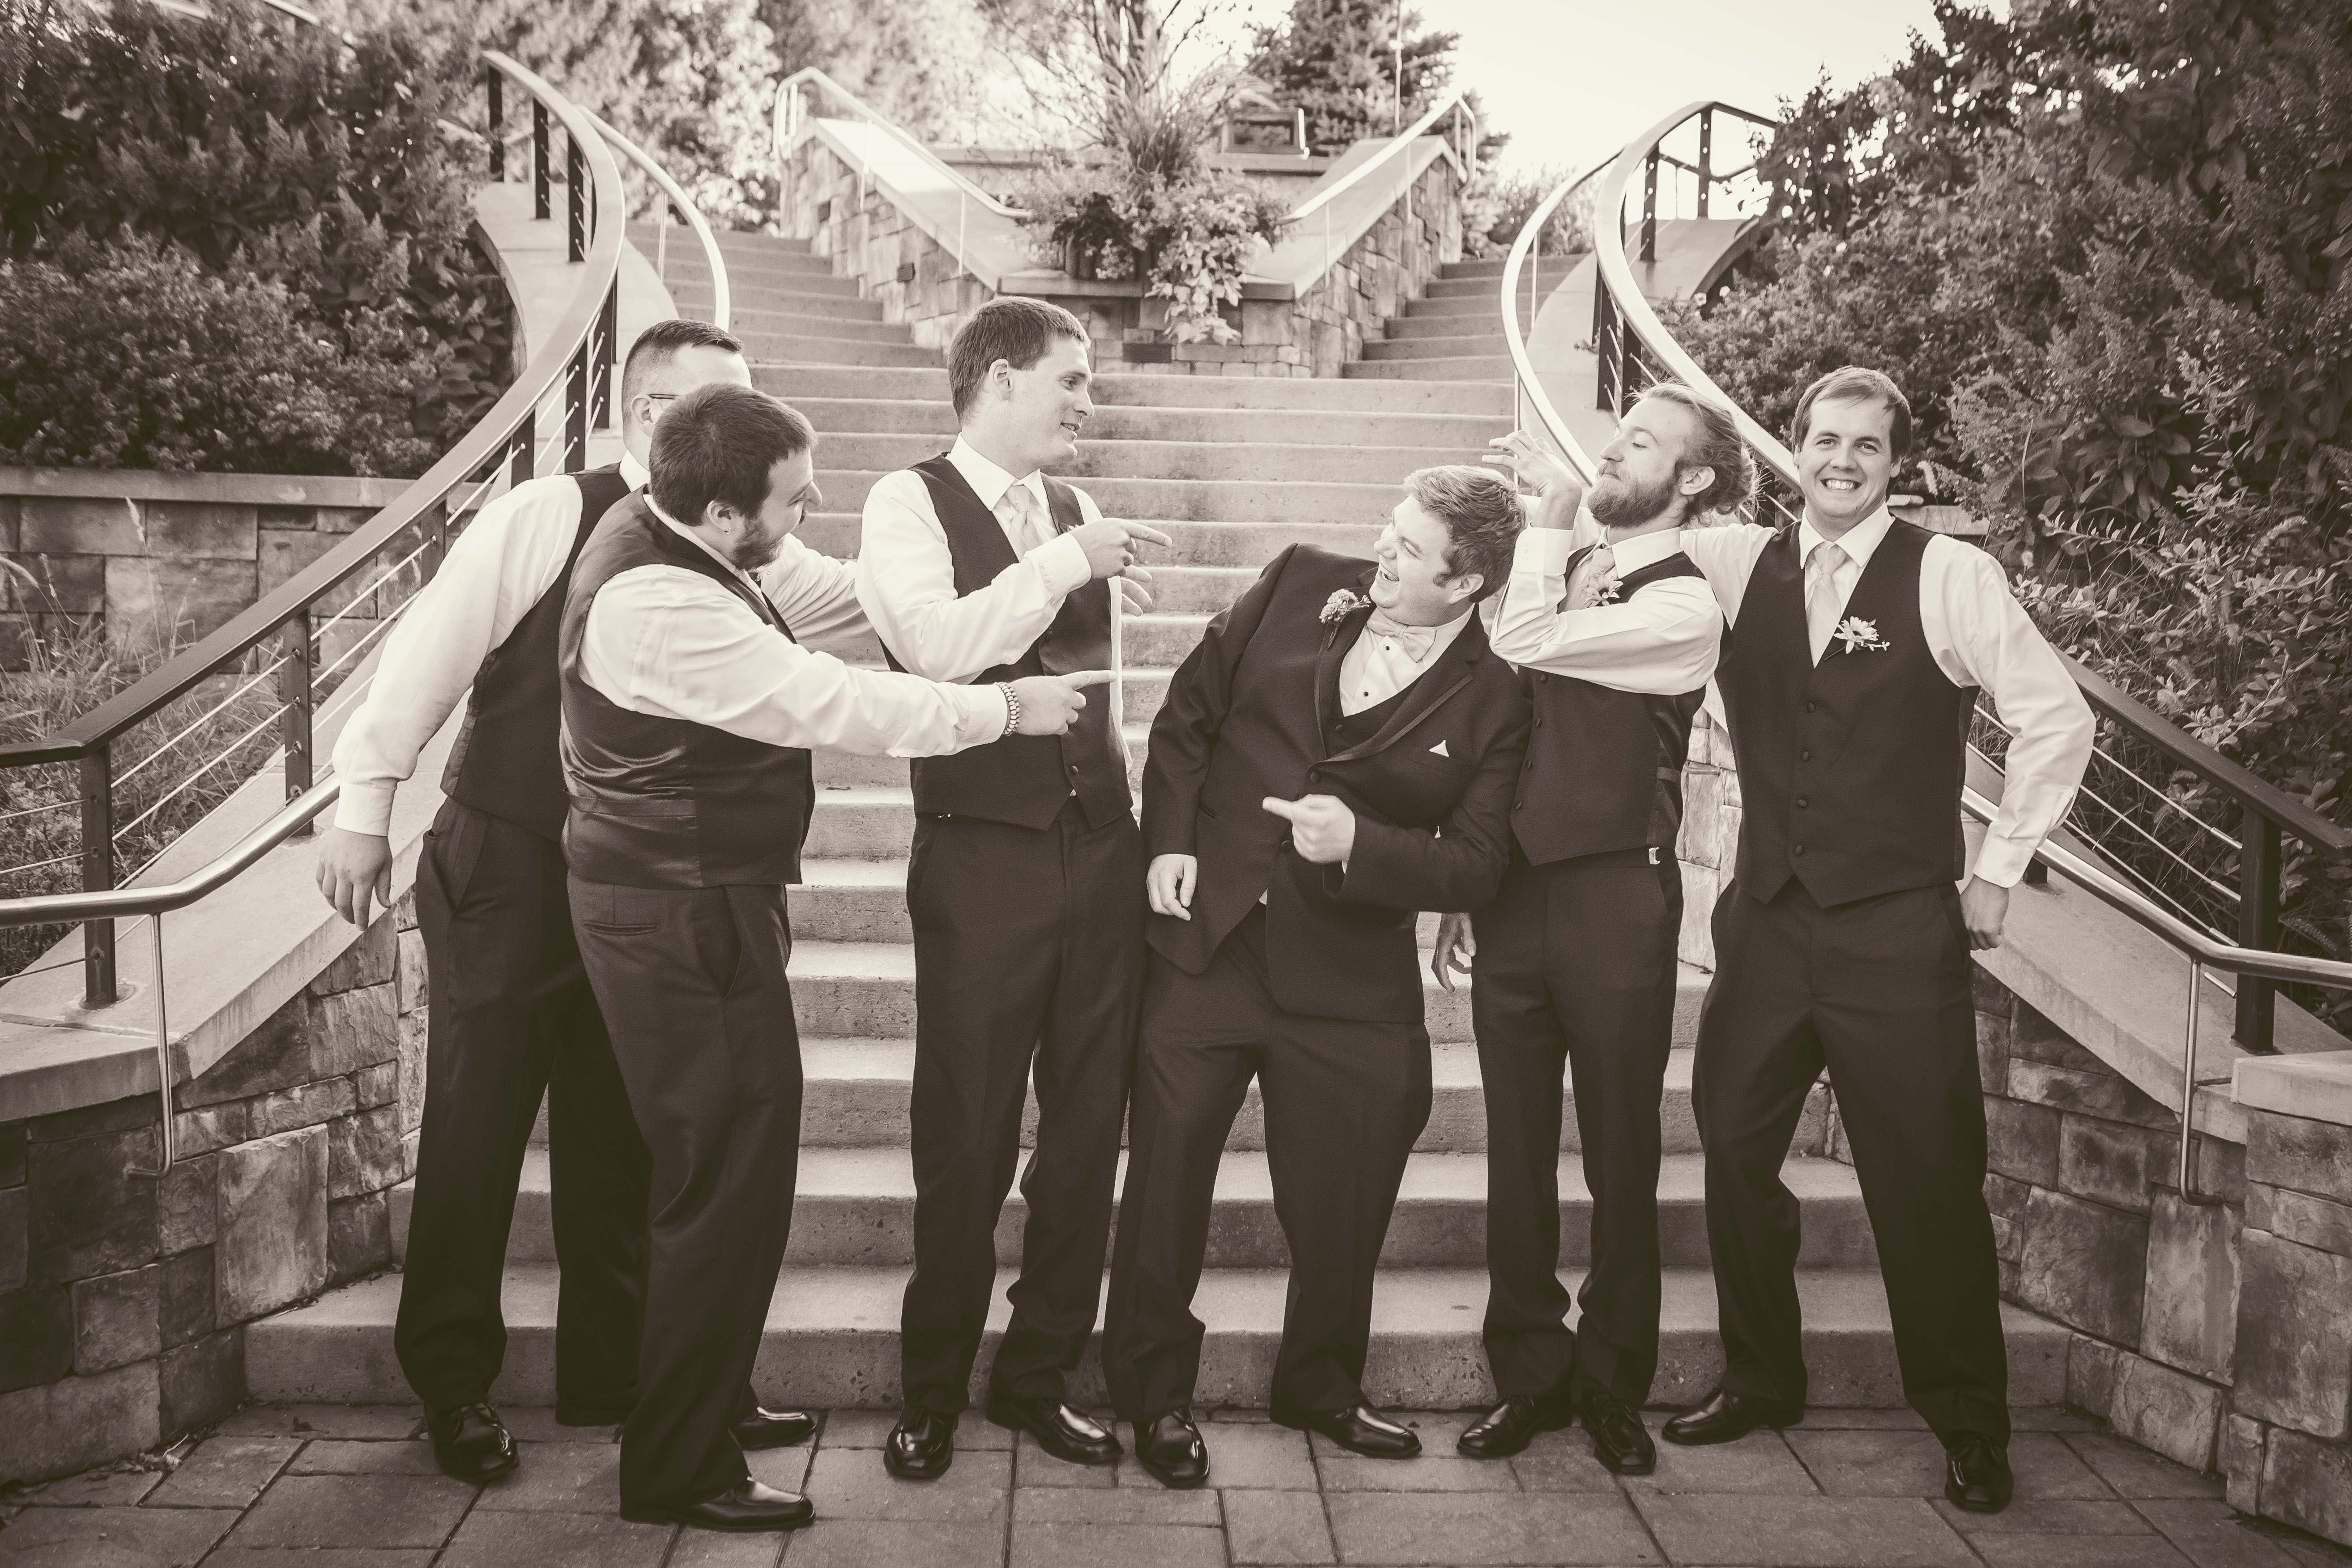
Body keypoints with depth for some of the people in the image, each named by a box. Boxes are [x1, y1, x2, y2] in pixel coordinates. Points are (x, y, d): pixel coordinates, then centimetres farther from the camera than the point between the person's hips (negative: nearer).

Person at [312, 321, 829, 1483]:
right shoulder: (546, 517, -13)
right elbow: (433, 647, -10)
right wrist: (367, 802, -9)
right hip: (506, 866, -4)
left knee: (620, 1130, 12)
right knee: (477, 1123, 7)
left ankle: (614, 1371, 26)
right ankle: (454, 1384, 24)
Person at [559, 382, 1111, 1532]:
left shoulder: (674, 532, 3)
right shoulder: (658, 606, -26)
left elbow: (812, 582, 18)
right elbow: (835, 706, -24)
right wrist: (1009, 708, -15)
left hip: (699, 904, 10)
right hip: (680, 920, -10)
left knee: (721, 1169, 19)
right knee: (728, 1178, -2)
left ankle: (704, 1403, 35)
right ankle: (676, 1474, 11)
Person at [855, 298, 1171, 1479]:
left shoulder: (1076, 514, 13)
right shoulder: (910, 503, -3)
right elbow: (938, 646, -21)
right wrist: (1066, 562, -17)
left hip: (1103, 850, 5)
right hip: (982, 856, -5)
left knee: (1086, 1135, 11)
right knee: (965, 1144, 4)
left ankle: (1039, 1378, 28)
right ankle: (932, 1396, 23)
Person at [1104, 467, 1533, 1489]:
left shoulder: (1492, 702, -6)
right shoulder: (1301, 584, 0)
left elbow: (1474, 867, -8)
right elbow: (1189, 711, 7)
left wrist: (1358, 847, -23)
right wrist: (1170, 840, -3)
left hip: (1346, 984, -1)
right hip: (1204, 939, 1)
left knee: (1340, 1203, 11)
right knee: (1167, 1171, 6)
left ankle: (1321, 1386, 37)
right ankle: (1155, 1396, 26)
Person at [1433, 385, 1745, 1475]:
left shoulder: (1683, 608, -7)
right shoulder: (1564, 571, 12)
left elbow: (1524, 644, -21)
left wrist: (1550, 513, -10)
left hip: (1615, 894, -5)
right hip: (1515, 887, 6)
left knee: (1620, 1155, 6)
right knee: (1516, 1151, 10)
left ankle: (1614, 1388, 22)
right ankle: (1529, 1376, 23)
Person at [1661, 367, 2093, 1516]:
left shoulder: (1949, 575, -5)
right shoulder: (1737, 567, 5)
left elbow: (2058, 720, -4)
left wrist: (1998, 869, -3)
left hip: (1898, 931, -4)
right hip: (1764, 920, 4)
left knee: (1929, 1183, 2)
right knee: (1734, 1154, 12)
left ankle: (1970, 1426, 20)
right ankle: (1760, 1381, 32)